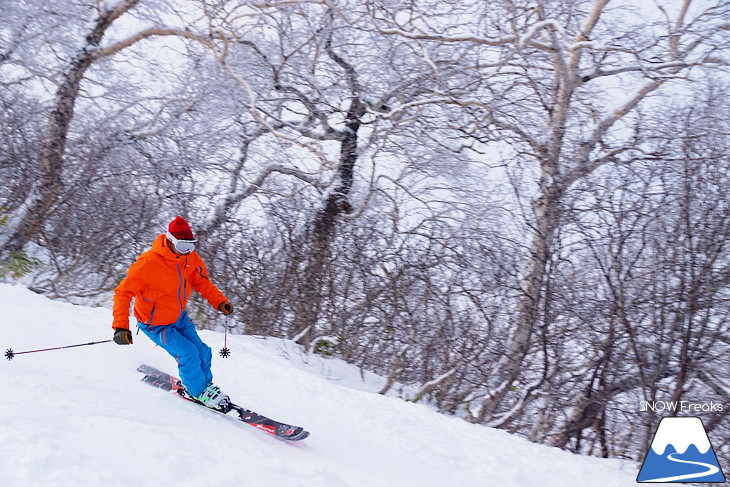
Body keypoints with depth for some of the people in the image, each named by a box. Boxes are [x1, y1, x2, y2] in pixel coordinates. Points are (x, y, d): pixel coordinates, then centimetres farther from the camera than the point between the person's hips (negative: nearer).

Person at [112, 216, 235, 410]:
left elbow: (202, 282, 4)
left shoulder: (191, 258, -12)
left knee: (202, 352, 4)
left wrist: (220, 301, -12)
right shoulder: (149, 263, -32)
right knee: (188, 354, -16)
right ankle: (199, 392, 11)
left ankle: (206, 384, 33)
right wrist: (121, 326, -36)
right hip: (155, 324, -6)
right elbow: (123, 292, -27)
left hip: (180, 317, 6)